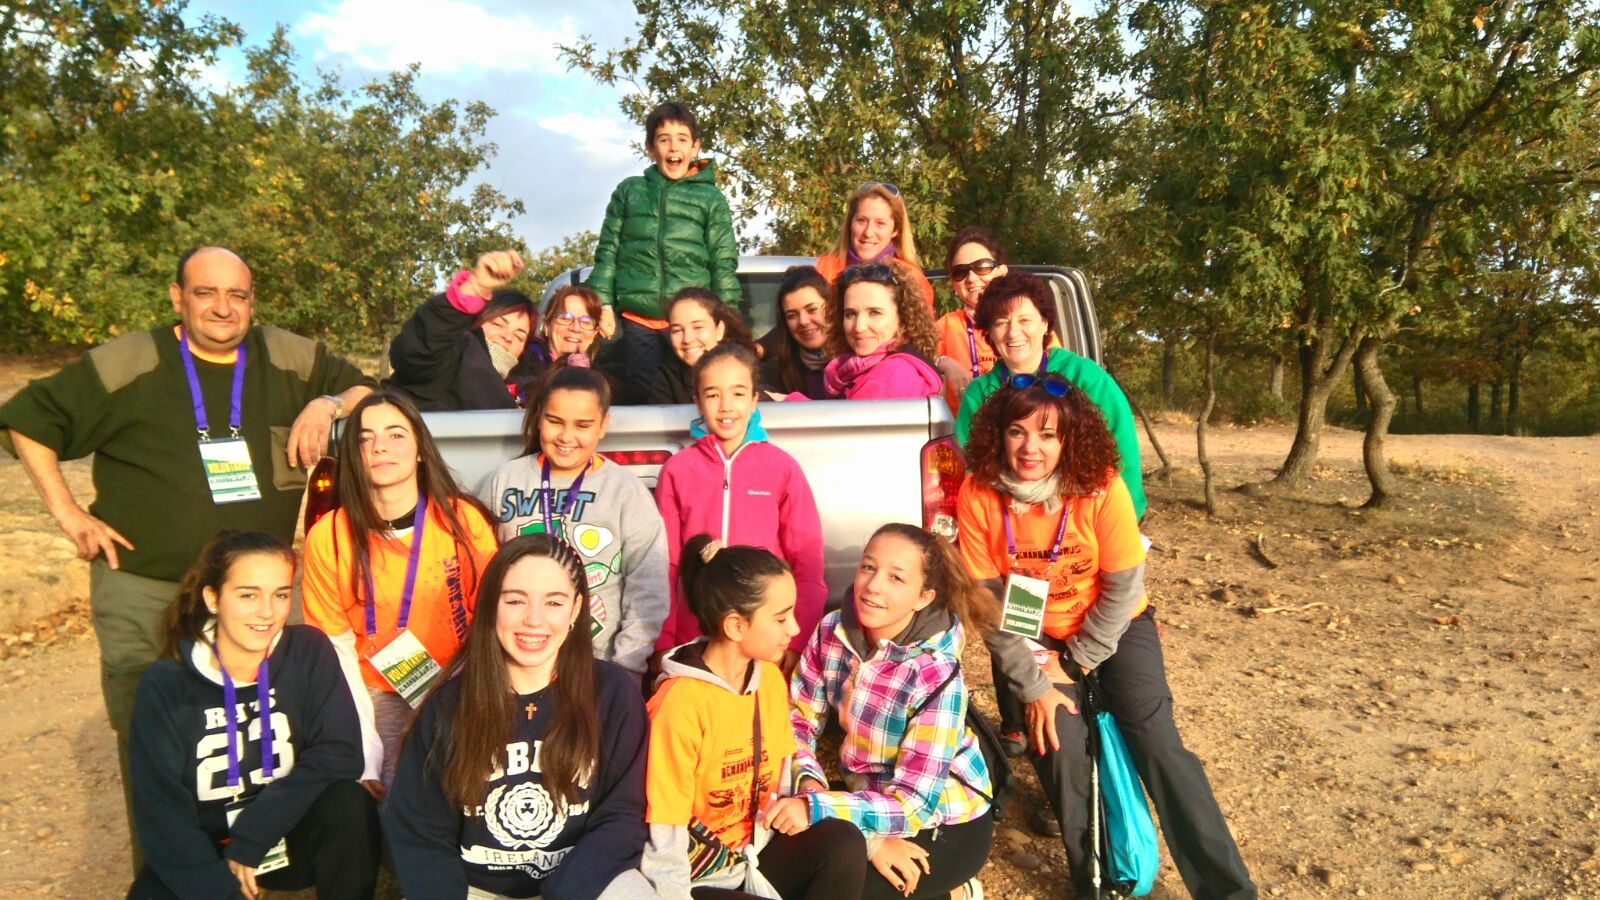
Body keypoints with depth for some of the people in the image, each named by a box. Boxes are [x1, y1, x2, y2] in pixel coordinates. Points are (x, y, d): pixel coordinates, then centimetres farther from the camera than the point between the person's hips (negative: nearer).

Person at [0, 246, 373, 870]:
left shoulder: (289, 359, 0)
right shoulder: (128, 364, -8)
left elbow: (367, 388, 11)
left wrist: (329, 404, -11)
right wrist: (68, 513, -3)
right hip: (142, 590, -2)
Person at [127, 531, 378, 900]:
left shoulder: (309, 652, -11)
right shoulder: (166, 684, -11)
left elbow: (340, 754, -16)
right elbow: (161, 810, -13)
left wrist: (251, 837, -20)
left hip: (291, 836, 0)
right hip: (204, 852, 0)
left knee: (349, 805, -28)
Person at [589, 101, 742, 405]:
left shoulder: (711, 198, 6)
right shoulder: (629, 191, 10)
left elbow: (724, 264, 4)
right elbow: (607, 250, 9)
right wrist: (603, 304, 0)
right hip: (637, 318, 1)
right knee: (643, 397, 8)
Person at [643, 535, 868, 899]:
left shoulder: (771, 678, -1)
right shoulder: (679, 704, -22)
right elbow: (663, 844, -18)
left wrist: (795, 812, -5)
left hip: (757, 852, 6)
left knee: (844, 842, -19)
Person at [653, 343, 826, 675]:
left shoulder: (783, 468, -4)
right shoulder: (676, 470, -1)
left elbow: (807, 563, -3)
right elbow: (665, 565, 2)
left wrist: (798, 641, -9)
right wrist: (663, 643, 0)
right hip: (694, 639, 1)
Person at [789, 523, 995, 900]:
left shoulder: (936, 676, -29)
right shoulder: (833, 631, -13)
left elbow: (915, 804, -28)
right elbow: (797, 721, -6)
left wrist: (815, 808, -38)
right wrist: (811, 786, -25)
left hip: (947, 822, -5)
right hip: (876, 797, 5)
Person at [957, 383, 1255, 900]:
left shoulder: (1100, 488, -22)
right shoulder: (979, 495, -19)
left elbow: (1123, 589, -15)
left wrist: (1075, 662, -13)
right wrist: (1032, 684, -15)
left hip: (1113, 627, -1)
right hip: (1035, 636, 1)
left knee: (1155, 738, -15)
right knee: (1061, 742, -15)